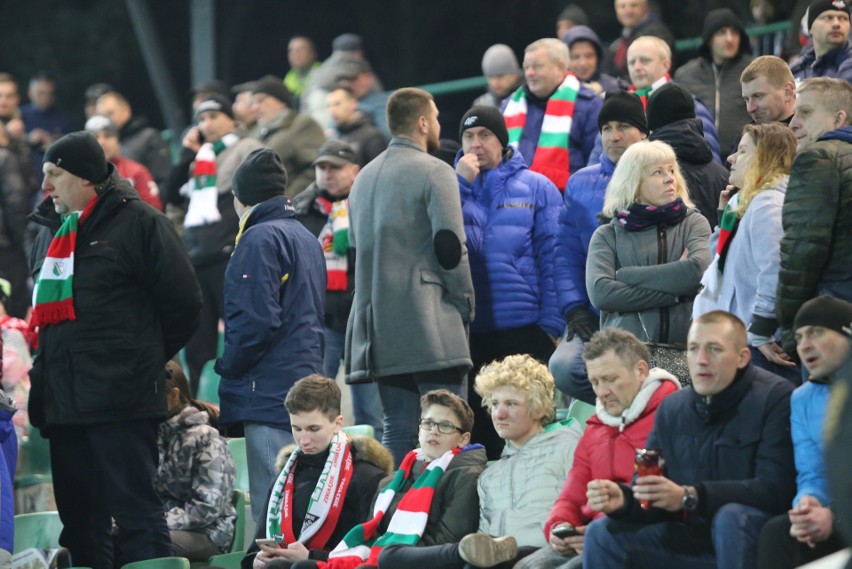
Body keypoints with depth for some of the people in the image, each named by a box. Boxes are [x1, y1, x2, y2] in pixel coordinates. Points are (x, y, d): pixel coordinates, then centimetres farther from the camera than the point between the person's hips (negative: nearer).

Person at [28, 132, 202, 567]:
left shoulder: (139, 223, -5)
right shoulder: (50, 231, 17)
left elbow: (182, 303, -5)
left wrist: (144, 356, 5)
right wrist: (47, 371, 16)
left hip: (121, 400, -7)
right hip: (63, 400, 8)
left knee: (134, 512, -9)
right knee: (78, 520, 10)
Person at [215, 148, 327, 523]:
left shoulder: (259, 239, -10)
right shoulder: (307, 238, 19)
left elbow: (255, 319, -18)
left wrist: (229, 367, -5)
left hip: (269, 391, -9)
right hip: (305, 383, 9)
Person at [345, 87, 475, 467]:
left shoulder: (364, 178, 19)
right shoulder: (434, 172, -6)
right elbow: (450, 246, -12)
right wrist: (465, 305, -2)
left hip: (379, 323, 7)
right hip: (429, 324, -7)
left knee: (397, 428, 8)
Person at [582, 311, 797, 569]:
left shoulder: (775, 398, -12)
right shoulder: (672, 408, 9)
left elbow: (774, 489, -22)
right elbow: (648, 497, 10)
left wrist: (689, 497, -29)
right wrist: (622, 499, -16)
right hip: (694, 538, 6)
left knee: (731, 517, -36)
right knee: (603, 533, -4)